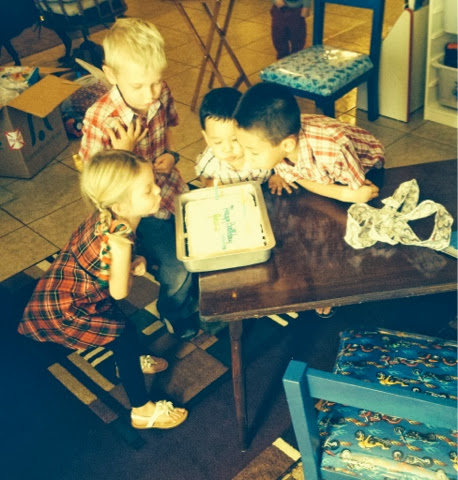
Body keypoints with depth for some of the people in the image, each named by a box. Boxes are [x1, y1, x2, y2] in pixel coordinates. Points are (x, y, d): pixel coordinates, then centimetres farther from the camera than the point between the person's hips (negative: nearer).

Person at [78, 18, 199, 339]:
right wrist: (122, 153, -32)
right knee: (177, 274, -3)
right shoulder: (100, 119, -29)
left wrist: (170, 153, -9)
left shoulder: (161, 94, -14)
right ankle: (178, 318, 32)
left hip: (172, 186, 5)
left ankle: (199, 300, 48)